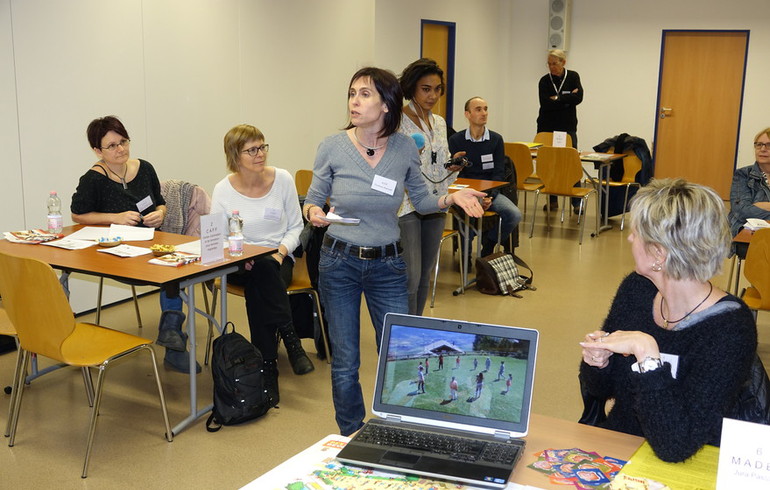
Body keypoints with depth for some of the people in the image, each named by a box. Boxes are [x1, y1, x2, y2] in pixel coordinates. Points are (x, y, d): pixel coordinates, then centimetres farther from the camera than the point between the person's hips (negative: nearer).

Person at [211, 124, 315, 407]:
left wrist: (282, 250, -13)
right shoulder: (223, 190, -2)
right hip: (239, 265, -1)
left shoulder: (282, 179, 0)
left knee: (257, 289, -32)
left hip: (278, 259, 1)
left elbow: (296, 227, 7)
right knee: (261, 271, -36)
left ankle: (267, 368, -29)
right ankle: (291, 340, -33)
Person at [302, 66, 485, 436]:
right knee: (345, 363, 9)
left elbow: (420, 200, 7)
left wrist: (451, 198, -11)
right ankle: (351, 439, 33)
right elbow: (312, 200, 1)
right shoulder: (332, 148, -9)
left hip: (388, 265, 1)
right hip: (339, 263, -1)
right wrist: (313, 213, -21)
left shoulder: (405, 147, -5)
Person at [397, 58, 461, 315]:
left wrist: (453, 166, -2)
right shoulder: (397, 121, -9)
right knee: (411, 278, -11)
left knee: (425, 276, 13)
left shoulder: (439, 123, 13)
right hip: (406, 205, -7)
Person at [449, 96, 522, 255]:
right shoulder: (455, 140, 1)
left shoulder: (496, 139, 6)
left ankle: (488, 243, 4)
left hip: (490, 191, 3)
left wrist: (489, 196, -15)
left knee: (515, 215, -22)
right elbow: (456, 174, -3)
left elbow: (499, 173, 3)